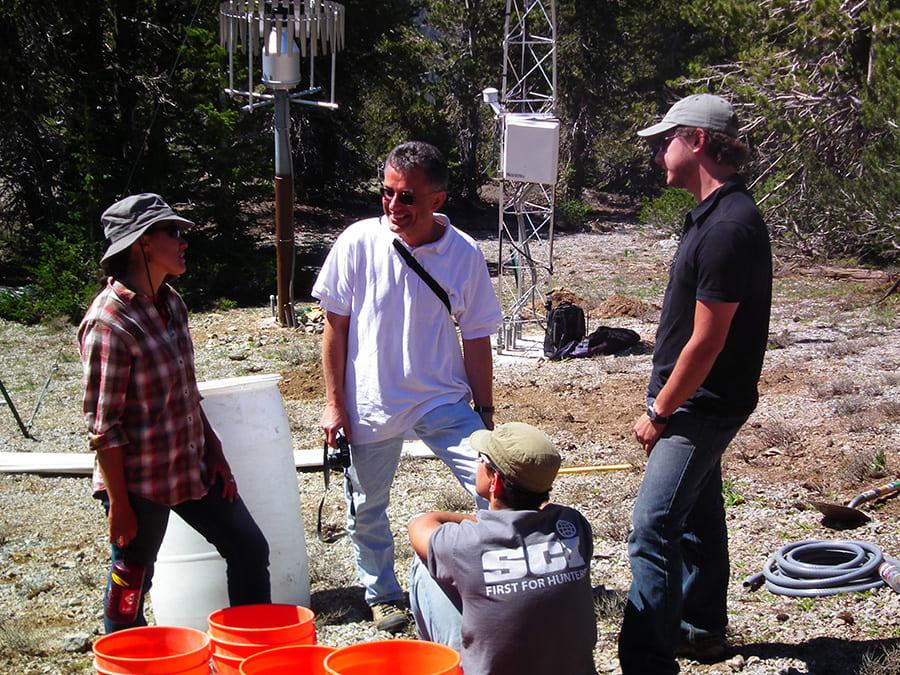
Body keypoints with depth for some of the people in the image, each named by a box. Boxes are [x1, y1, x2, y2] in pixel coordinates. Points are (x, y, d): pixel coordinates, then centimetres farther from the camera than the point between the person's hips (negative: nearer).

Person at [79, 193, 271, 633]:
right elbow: (103, 426, -19)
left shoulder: (170, 303, 5)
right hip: (139, 481, -8)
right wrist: (119, 505, -17)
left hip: (193, 468, 8)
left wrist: (215, 455, 12)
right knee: (131, 587, 7)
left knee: (248, 548, 12)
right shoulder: (108, 322, -21)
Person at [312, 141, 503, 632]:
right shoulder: (359, 242, -10)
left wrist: (485, 414, 2)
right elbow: (335, 324, -1)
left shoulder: (464, 255, -8)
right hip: (371, 403, 0)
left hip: (444, 401, 0)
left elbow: (476, 341, 0)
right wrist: (334, 402, -2)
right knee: (366, 508, 12)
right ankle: (382, 595, 36)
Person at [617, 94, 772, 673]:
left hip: (703, 405, -10)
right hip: (698, 401, 10)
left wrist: (659, 413, -15)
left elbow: (706, 342, -23)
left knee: (653, 528, -12)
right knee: (697, 516, 20)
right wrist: (665, 403, 17)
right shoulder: (715, 214, 9)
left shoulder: (728, 228, -24)